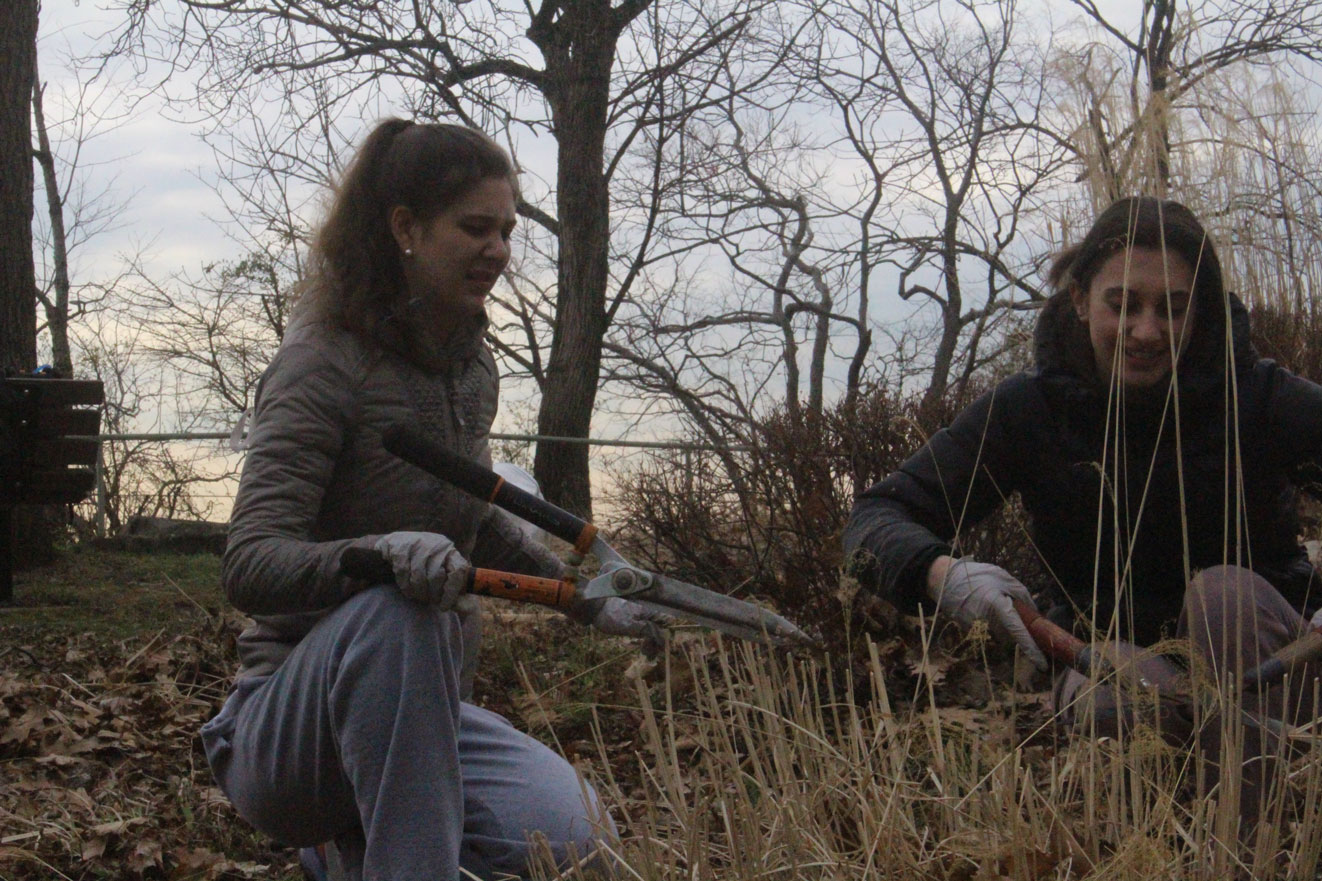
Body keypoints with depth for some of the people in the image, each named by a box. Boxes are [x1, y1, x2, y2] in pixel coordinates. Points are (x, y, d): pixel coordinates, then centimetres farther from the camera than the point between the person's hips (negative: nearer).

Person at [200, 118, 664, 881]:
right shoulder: (325, 361, -15)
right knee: (395, 609, -39)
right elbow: (250, 567, -25)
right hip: (288, 724, -6)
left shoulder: (471, 362, 8)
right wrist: (382, 551, -44)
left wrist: (590, 601, 29)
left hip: (418, 713, 7)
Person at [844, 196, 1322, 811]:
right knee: (1108, 694, -34)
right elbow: (876, 517, -10)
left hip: (1255, 644, 0)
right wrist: (942, 573, -35)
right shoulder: (1029, 409, -6)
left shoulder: (1255, 397, -10)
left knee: (1226, 591, -32)